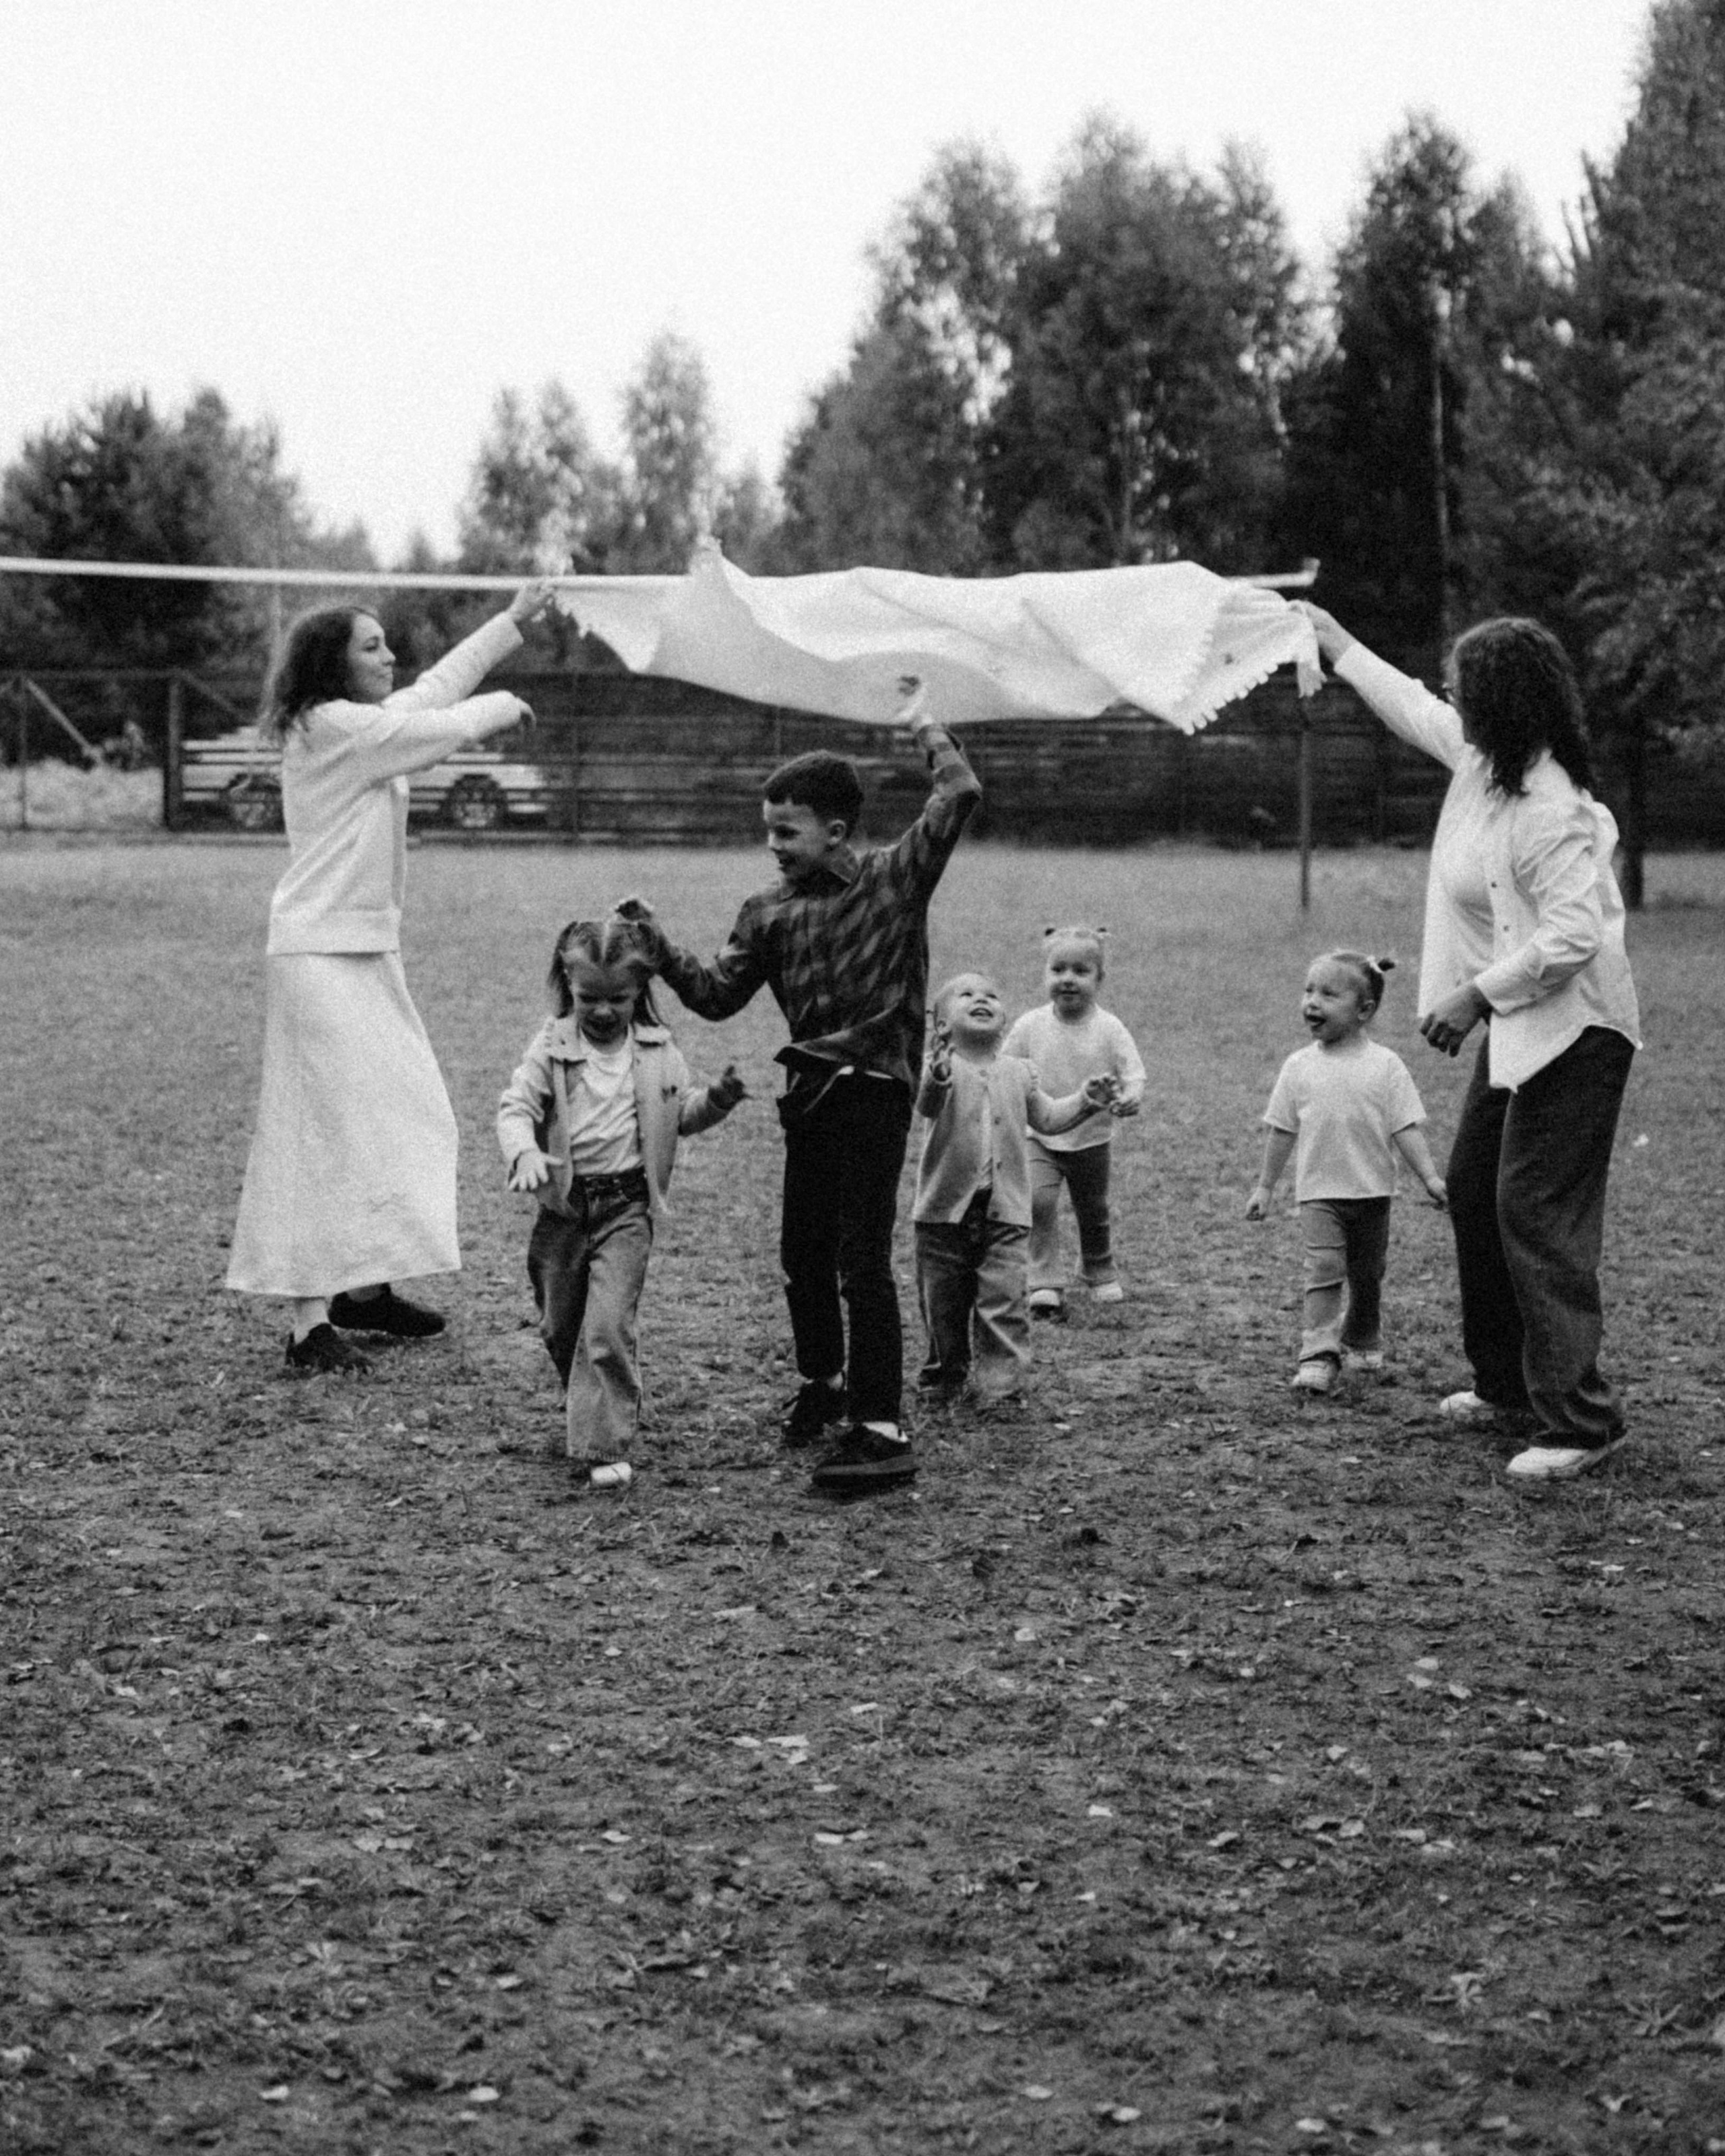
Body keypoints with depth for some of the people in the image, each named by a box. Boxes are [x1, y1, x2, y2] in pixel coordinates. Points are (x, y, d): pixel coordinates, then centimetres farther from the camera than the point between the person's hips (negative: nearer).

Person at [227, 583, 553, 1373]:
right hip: (321, 957, -10)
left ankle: (363, 1288, 25)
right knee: (331, 1133, -10)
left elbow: (437, 686, 25)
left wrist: (515, 618, 30)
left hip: (368, 952, 10)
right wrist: (503, 707, 10)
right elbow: (447, 723, -11)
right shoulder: (334, 726, -14)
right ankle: (311, 1323, -9)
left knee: (393, 1120, 14)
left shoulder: (364, 724, 12)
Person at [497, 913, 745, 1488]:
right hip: (564, 1204, 2)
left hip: (625, 1206, -2)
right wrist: (524, 1153, -28)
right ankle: (587, 1414, 39)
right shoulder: (552, 1047, -2)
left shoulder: (657, 1052, 3)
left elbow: (682, 1113, 14)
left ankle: (605, 1446, -8)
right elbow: (516, 1106, -9)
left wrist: (717, 1099, -7)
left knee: (608, 1326, -13)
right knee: (559, 1326, 14)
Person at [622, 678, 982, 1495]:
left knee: (862, 1262, -10)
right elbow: (719, 994, 4)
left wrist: (922, 726, 1)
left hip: (875, 1088, -6)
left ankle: (879, 1430, -9)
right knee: (803, 1253, 13)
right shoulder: (768, 912, 8)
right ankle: (822, 1383, 37)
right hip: (811, 1091, 6)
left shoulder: (896, 876, -3)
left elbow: (961, 794, -11)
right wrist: (661, 953, -8)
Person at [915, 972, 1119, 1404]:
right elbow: (927, 1107, -27)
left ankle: (999, 1383, -4)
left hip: (1005, 1211, 2)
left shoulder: (1018, 1073, 8)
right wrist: (936, 1079, -49)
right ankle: (944, 1373, 28)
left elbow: (1046, 1119, 18)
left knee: (1003, 1300, -8)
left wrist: (1087, 1101, 3)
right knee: (942, 1303, 9)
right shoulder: (940, 1067, -7)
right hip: (945, 1210, -2)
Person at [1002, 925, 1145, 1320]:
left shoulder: (1108, 1028, -11)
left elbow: (1133, 1071, -11)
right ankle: (1046, 1284, -14)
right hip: (1038, 1138, 0)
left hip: (1092, 1139, 0)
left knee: (1093, 1212, 15)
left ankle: (1100, 1273, 42)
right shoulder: (1029, 1026, -7)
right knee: (1039, 1202, -20)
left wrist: (1131, 1096, -31)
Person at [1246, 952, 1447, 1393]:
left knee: (1367, 1276, 14)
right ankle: (1319, 1355, -18)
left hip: (1372, 1191, 0)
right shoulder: (1299, 1067, 1)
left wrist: (1429, 1177, -12)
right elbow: (1282, 1132, 8)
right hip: (1319, 1191, 0)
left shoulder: (1385, 1065, -5)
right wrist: (1265, 1186, 10)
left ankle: (1362, 1343, 34)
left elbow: (1406, 1128, -5)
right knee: (1323, 1269, -14)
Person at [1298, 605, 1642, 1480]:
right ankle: (1507, 1383, 28)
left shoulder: (1548, 810, -25)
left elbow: (1572, 936, -29)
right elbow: (1414, 710, 24)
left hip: (1570, 1030, -10)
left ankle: (1579, 1420, -10)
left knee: (1536, 1212, -12)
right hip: (1517, 1022, 10)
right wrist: (1339, 645, 32)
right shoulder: (1483, 758, 4)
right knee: (1472, 1188, 17)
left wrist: (1474, 993, -23)